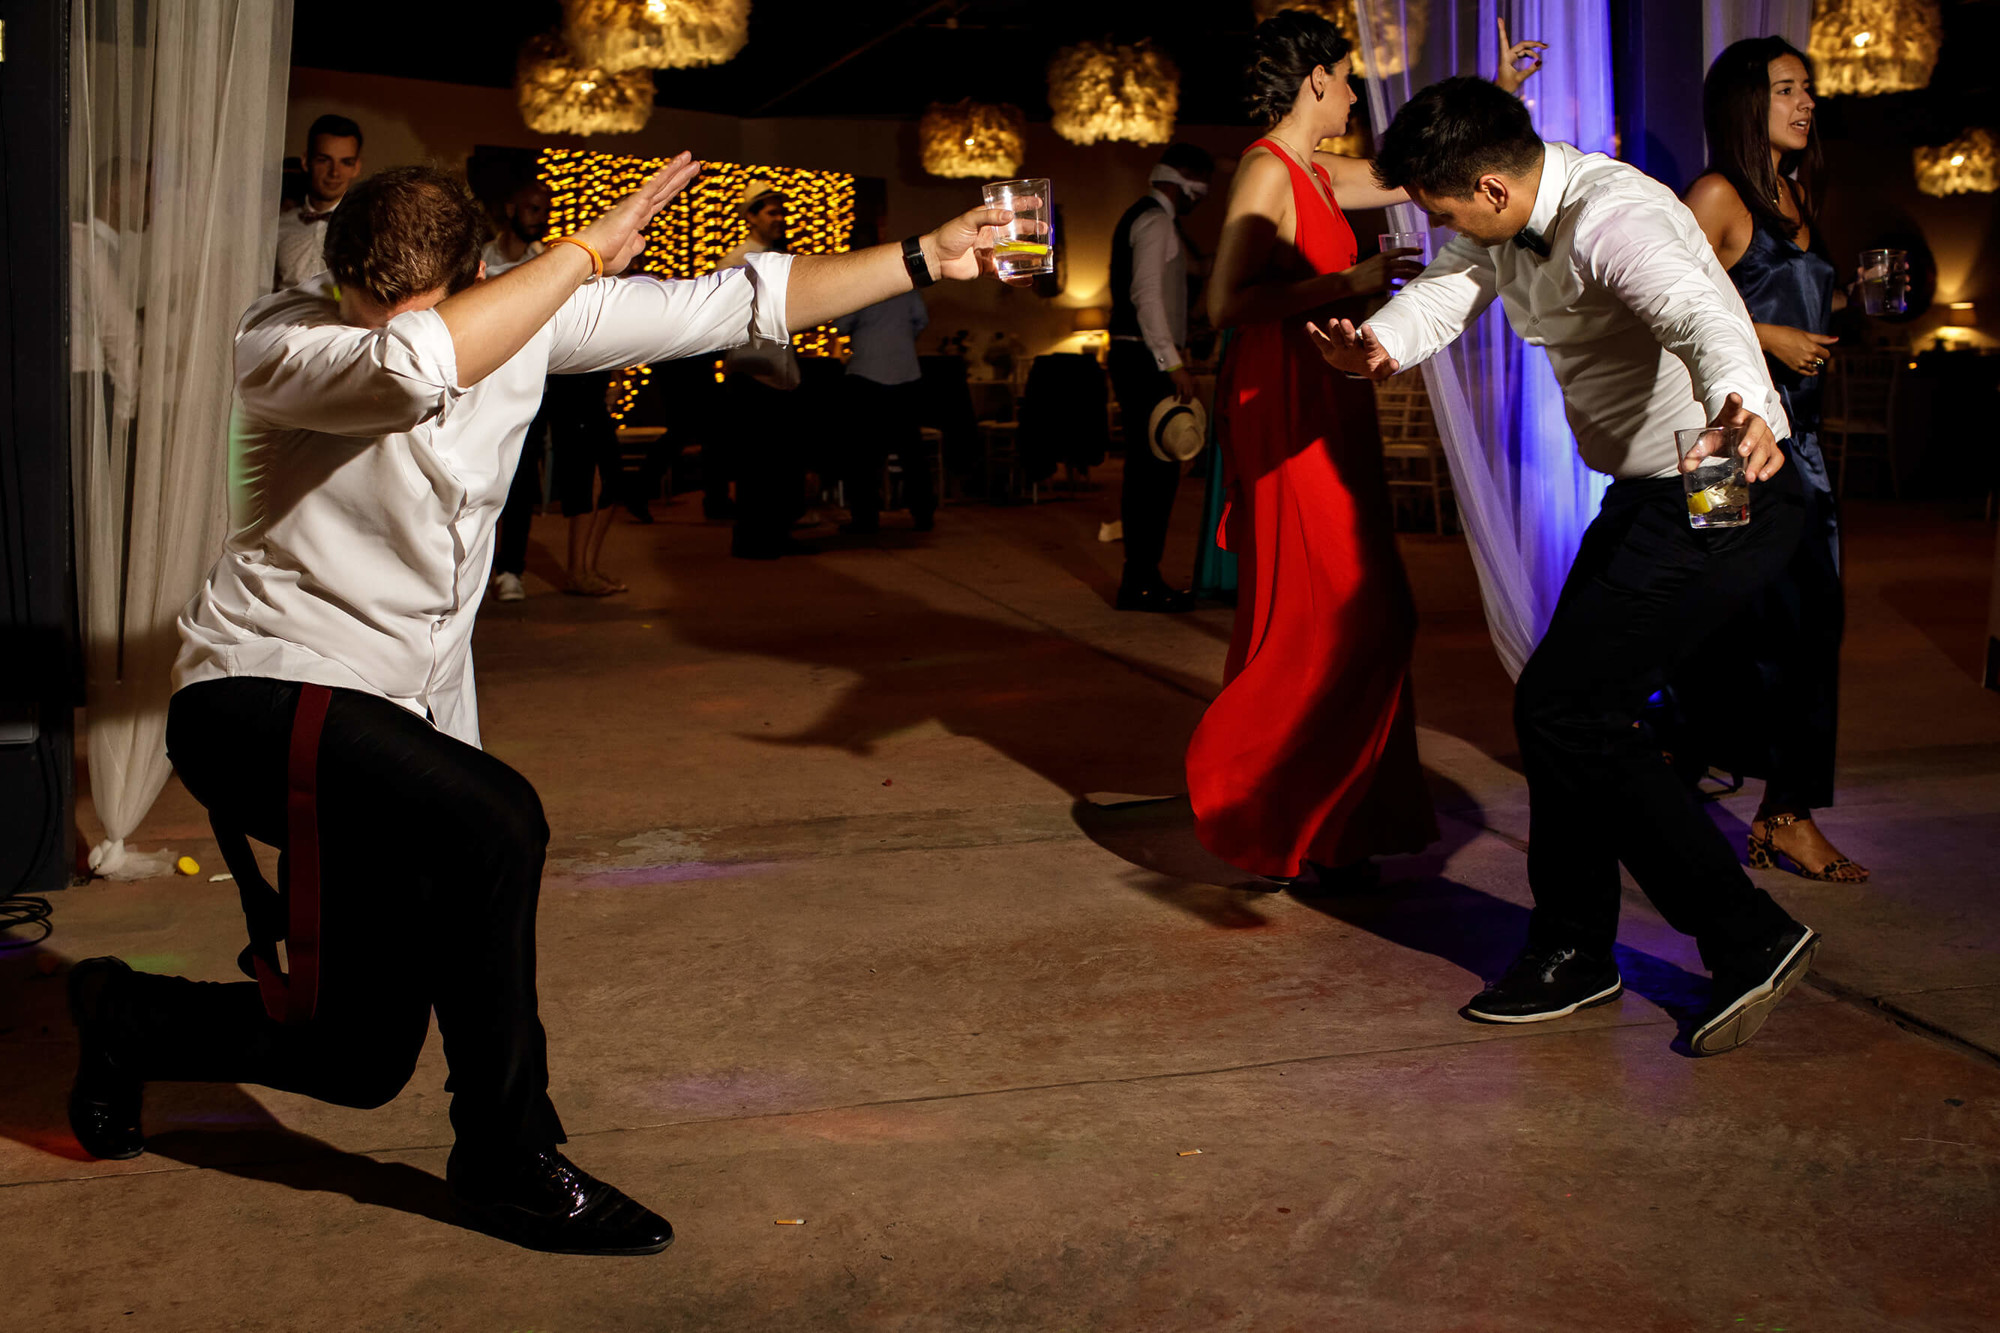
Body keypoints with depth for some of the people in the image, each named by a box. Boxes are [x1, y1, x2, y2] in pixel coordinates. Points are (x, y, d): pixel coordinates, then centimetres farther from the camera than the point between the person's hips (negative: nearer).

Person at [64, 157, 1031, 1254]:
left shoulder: (522, 311, -5)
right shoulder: (279, 342, -19)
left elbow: (736, 303, 0)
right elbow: (417, 365, -43)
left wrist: (927, 257, -1)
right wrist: (592, 248, -33)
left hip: (401, 718, 6)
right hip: (260, 693, -6)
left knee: (363, 1062, 8)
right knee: (492, 823, -34)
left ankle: (129, 1020, 37)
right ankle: (509, 1162, -14)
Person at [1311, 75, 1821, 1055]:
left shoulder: (1611, 219, -28)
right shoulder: (1507, 221, 2)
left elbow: (1699, 313, -44)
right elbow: (1445, 293, -3)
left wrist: (1742, 410, -65)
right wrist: (1379, 345, -27)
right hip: (1647, 497, 10)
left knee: (1562, 709, -12)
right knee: (1567, 706, 15)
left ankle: (1749, 939, -3)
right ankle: (1574, 951, 31)